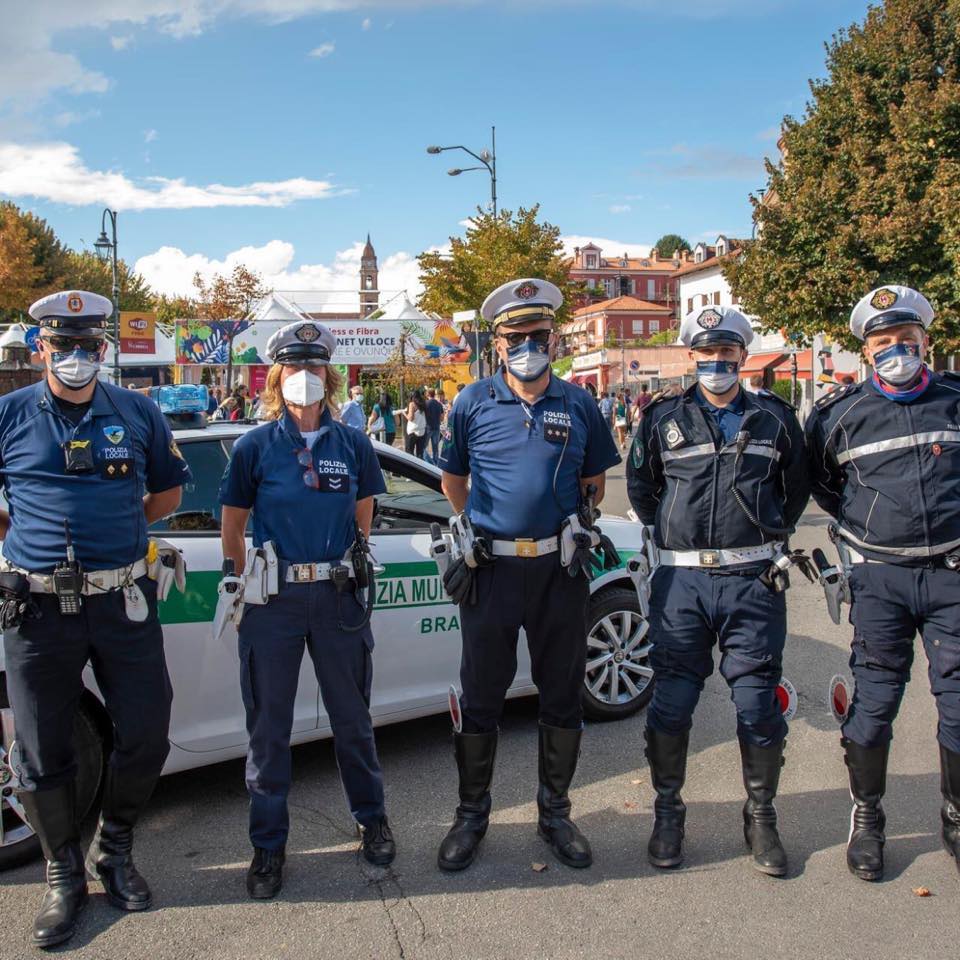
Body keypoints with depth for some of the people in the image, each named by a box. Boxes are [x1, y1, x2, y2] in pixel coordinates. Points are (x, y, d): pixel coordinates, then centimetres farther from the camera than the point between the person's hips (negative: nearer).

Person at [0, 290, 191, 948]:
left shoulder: (138, 413, 6)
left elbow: (167, 493, 16)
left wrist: (116, 528, 8)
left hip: (124, 602, 1)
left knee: (146, 737, 6)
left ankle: (114, 849, 32)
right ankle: (64, 875, 29)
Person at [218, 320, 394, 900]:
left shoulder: (353, 446, 3)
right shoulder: (256, 447, -1)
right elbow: (233, 526, 5)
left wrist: (353, 568, 8)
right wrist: (242, 585, 1)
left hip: (338, 596, 1)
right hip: (273, 598, -1)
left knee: (352, 716, 14)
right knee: (269, 725, 8)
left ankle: (372, 819, 34)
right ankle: (269, 844, 23)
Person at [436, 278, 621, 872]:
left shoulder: (579, 406, 4)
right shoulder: (473, 404, 1)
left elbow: (594, 480, 16)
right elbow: (453, 478, 14)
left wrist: (570, 527, 4)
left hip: (560, 570, 2)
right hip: (491, 570, -1)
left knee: (564, 697, 10)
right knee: (481, 698, 7)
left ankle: (555, 812, 28)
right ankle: (472, 814, 24)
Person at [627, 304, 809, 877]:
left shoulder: (774, 418, 8)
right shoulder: (665, 418, 6)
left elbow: (797, 487, 20)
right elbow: (640, 485, 19)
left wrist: (770, 535, 14)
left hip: (753, 579, 0)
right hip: (682, 578, 0)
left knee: (759, 705, 3)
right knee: (672, 702, 4)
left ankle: (761, 816, 22)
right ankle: (668, 813, 21)